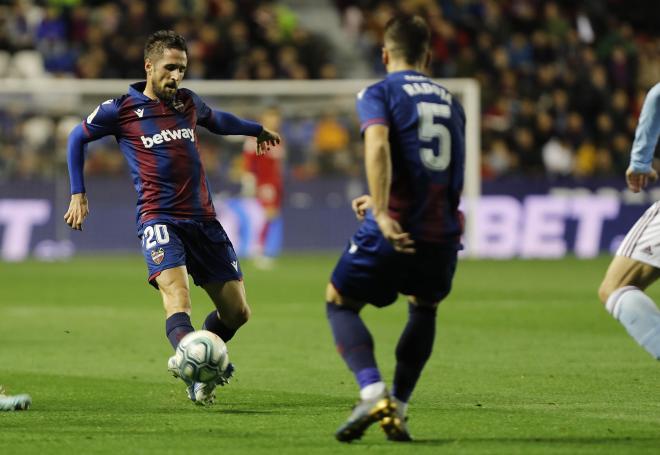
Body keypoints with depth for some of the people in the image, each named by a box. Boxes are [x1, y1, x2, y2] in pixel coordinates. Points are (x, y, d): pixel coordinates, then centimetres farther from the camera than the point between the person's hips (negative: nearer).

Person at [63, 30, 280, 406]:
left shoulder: (188, 102, 13)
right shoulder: (121, 110, 0)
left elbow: (216, 120, 36)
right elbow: (78, 138, 16)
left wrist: (257, 129, 53)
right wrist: (78, 195, 13)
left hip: (203, 219, 5)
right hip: (159, 218, -5)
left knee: (237, 311, 2)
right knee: (176, 291, -30)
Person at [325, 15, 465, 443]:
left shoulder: (379, 94, 3)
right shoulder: (450, 102, 21)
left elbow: (378, 146, -18)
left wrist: (382, 213, -26)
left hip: (394, 230, -4)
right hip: (443, 232, 5)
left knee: (340, 304, 14)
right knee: (424, 309, 30)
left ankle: (374, 392, -9)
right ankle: (398, 408, 20)